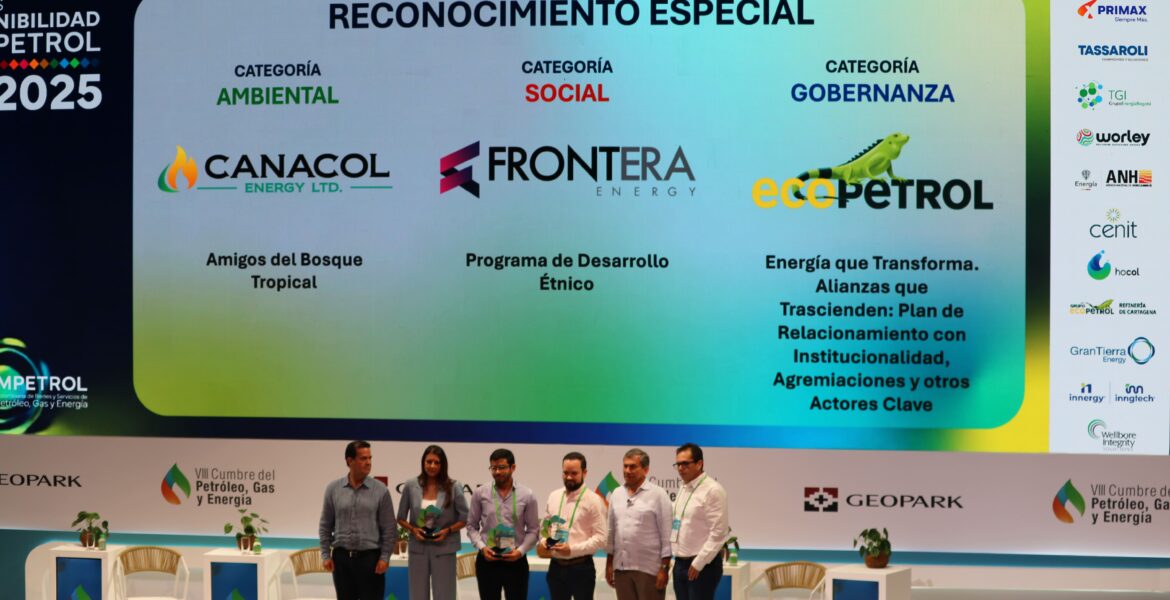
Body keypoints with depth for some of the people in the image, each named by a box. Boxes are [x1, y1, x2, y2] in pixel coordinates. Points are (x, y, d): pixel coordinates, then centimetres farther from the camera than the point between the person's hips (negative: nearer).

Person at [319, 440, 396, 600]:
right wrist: (326, 555, 2)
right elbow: (325, 526, 7)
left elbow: (388, 528, -3)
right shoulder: (333, 489, 2)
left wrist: (385, 557, -9)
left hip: (370, 557, -2)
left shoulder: (380, 490, -3)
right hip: (341, 557, 2)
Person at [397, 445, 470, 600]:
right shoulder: (411, 485, -3)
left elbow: (464, 518, -1)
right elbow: (401, 518, 6)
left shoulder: (453, 487, -7)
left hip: (444, 548, -1)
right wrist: (412, 529, -11)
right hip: (418, 548, 2)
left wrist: (448, 531, -15)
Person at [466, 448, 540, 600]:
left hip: (515, 560, -1)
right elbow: (472, 526, 5)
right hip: (487, 560, 1)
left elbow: (533, 530, 2)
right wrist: (482, 547, -11)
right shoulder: (480, 494, 0)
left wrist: (520, 551, -13)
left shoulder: (527, 496, -2)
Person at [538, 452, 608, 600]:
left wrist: (572, 549, -23)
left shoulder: (593, 500, -9)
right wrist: (542, 542, -3)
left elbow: (601, 537, -14)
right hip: (556, 566, 5)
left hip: (581, 568, -5)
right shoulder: (554, 496, 8)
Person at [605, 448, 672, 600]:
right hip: (621, 567, 5)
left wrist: (665, 568, -11)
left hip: (649, 568, -5)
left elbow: (666, 534, -8)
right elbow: (611, 531, 14)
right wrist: (609, 564, 12)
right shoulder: (616, 494, 10)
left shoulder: (658, 494, -6)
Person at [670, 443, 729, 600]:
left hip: (703, 565, -8)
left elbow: (718, 533, -18)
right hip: (681, 563, 8)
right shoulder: (683, 490, 13)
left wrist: (698, 563, -17)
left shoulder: (713, 490, -14)